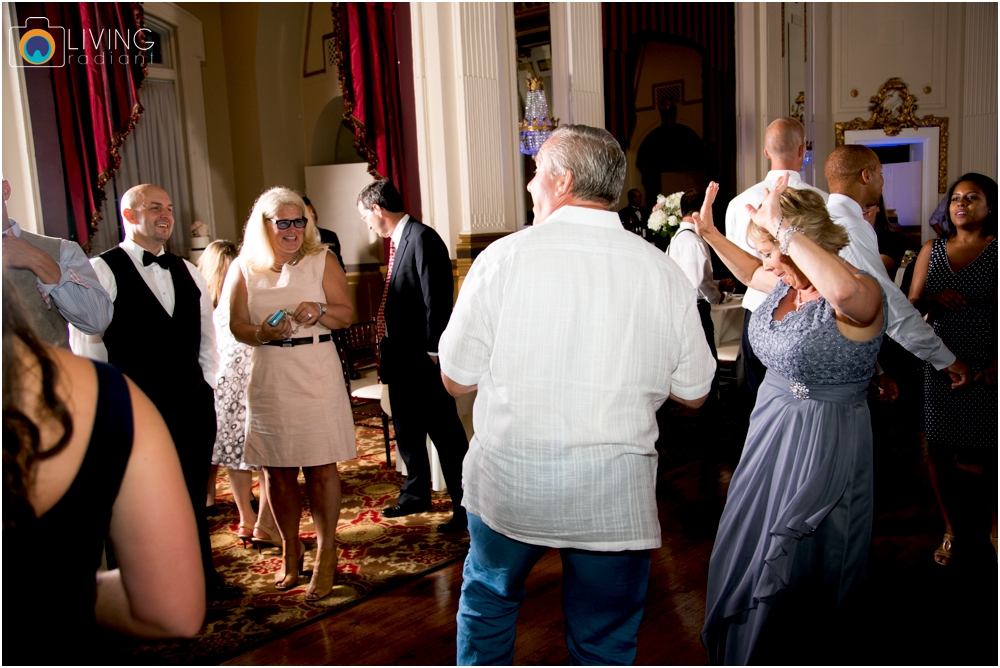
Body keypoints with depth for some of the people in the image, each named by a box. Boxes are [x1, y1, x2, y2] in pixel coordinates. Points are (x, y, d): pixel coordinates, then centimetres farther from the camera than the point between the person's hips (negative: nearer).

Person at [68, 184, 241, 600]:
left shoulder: (189, 273, 13)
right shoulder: (101, 272, -7)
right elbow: (84, 344, -9)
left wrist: (207, 387, 10)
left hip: (192, 404, 5)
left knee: (193, 496, 16)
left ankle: (202, 577, 32)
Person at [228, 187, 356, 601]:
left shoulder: (321, 260, 3)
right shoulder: (244, 268, 6)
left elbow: (346, 314, 1)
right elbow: (236, 325, 5)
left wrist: (320, 311, -19)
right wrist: (263, 333, -15)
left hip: (316, 376, -1)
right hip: (267, 378, 2)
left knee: (321, 468, 0)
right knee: (276, 471, 7)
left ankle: (326, 554, 13)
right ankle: (290, 551, 24)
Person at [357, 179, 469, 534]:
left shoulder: (422, 238, -17)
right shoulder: (397, 241, 13)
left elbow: (436, 299, -20)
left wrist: (432, 352, -19)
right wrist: (388, 348, 13)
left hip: (422, 359, -10)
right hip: (400, 357, 10)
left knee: (445, 434, -1)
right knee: (407, 430, 20)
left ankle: (465, 507, 10)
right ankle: (416, 495, 36)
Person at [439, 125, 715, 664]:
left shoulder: (503, 257, -11)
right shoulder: (664, 272, -4)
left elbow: (457, 380, -5)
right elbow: (693, 394, 5)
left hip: (508, 482, 0)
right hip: (615, 496, 1)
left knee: (488, 599, 27)